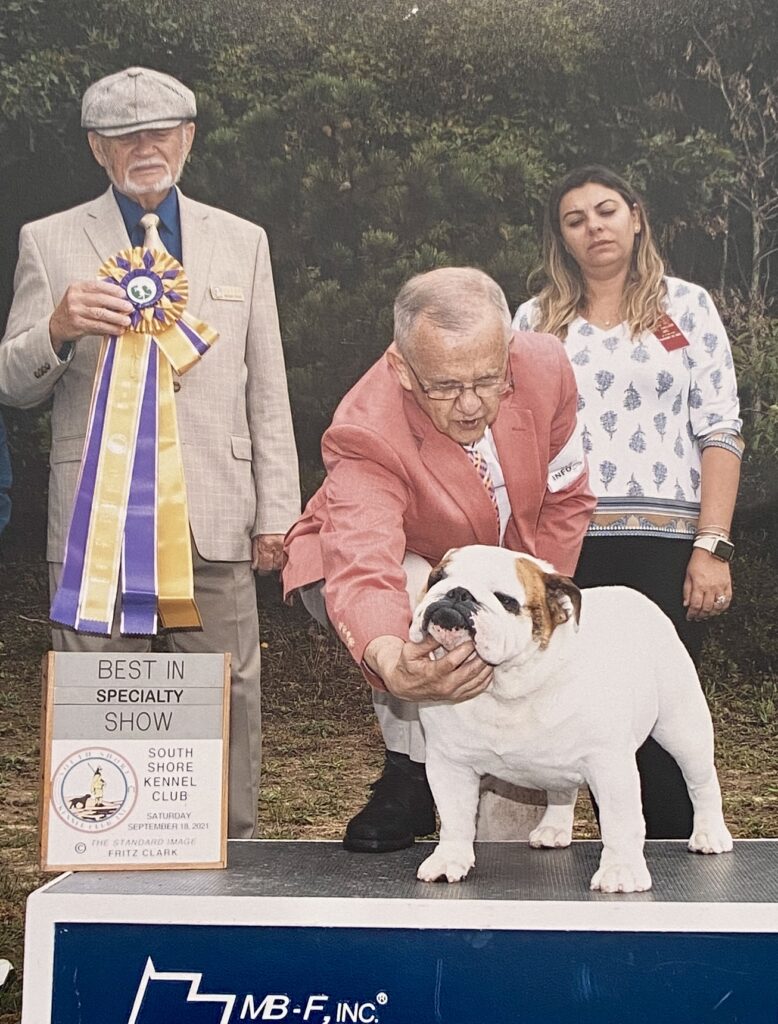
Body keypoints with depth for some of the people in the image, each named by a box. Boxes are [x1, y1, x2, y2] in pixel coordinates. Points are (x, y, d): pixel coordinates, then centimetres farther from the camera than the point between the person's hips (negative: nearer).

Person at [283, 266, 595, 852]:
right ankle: (410, 776, -19)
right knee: (424, 597, -39)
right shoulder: (366, 435, -40)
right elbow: (364, 572, -55)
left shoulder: (545, 367, -26)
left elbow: (566, 496, -8)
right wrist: (393, 664, -76)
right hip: (400, 567, -3)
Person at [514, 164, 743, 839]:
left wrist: (713, 545, -8)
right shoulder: (536, 321, 14)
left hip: (663, 541, -2)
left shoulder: (686, 307, 8)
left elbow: (720, 430, 2)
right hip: (563, 546, 2)